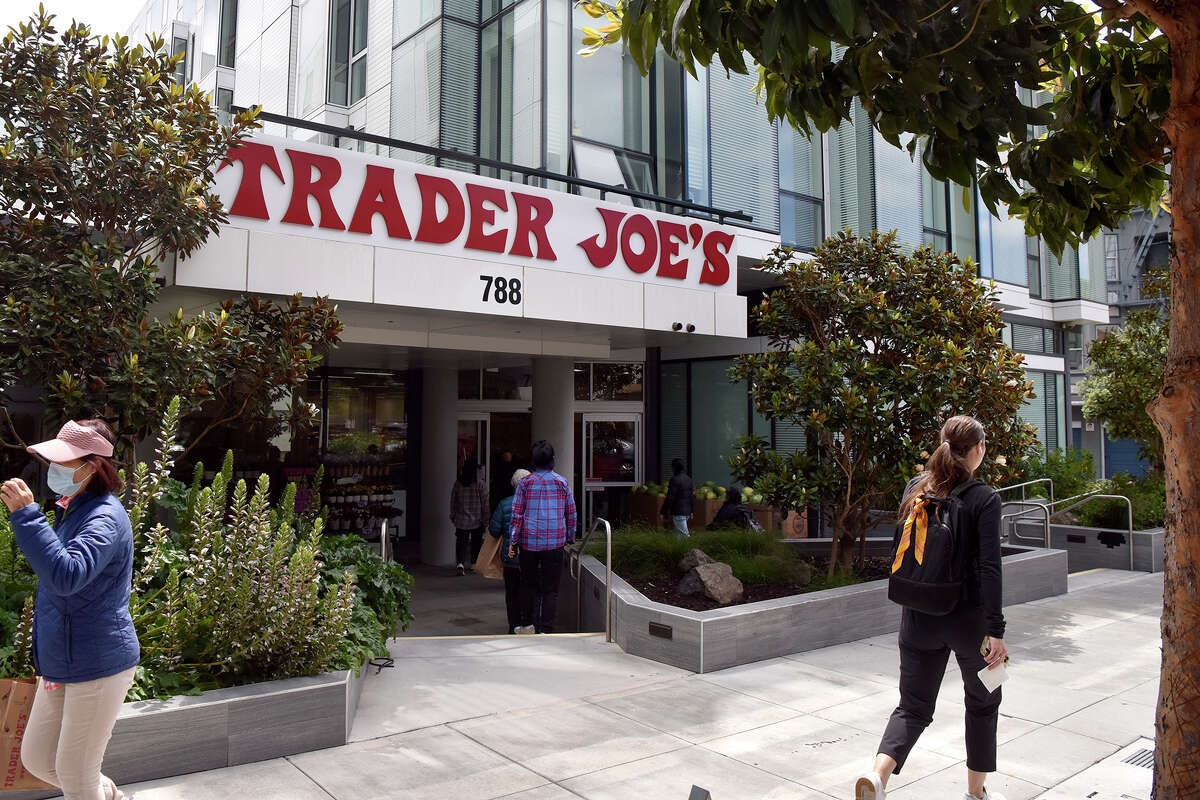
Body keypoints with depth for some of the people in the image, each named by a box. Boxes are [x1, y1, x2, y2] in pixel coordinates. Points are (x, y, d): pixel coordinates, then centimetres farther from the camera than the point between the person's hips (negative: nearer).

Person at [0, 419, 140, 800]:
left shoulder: (105, 518, -21)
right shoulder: (73, 510, 9)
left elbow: (67, 576, -38)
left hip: (99, 664, -10)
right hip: (62, 664, 10)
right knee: (36, 759, 19)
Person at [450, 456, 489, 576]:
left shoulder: (458, 483, 0)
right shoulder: (479, 483, -10)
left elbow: (453, 501, 7)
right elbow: (485, 502, -7)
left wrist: (453, 516, 18)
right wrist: (485, 519, 2)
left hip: (461, 520, 2)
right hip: (477, 520, -2)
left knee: (461, 541, 4)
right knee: (476, 542, 14)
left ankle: (461, 563, -15)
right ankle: (474, 564, 24)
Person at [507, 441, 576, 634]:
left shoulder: (525, 482, -1)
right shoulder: (562, 483, 2)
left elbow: (517, 514, -2)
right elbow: (571, 514, 7)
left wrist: (513, 541, 4)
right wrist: (570, 538, 19)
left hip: (529, 542, 0)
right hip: (555, 543, 0)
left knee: (529, 584, 14)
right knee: (550, 588, 5)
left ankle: (530, 624, 15)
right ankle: (547, 629, 4)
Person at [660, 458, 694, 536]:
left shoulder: (675, 479, -15)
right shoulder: (688, 479, 12)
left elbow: (670, 497, -17)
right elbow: (691, 496, 19)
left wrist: (663, 512, -13)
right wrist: (691, 511, 26)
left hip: (678, 512, -9)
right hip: (687, 512, 9)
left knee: (684, 534, -6)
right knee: (677, 533, 15)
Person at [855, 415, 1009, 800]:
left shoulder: (916, 488, 2)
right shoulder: (984, 498, -11)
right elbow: (989, 567, -18)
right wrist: (995, 631, -16)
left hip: (920, 618, 4)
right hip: (969, 619, -3)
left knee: (913, 707, 10)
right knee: (982, 703, 20)